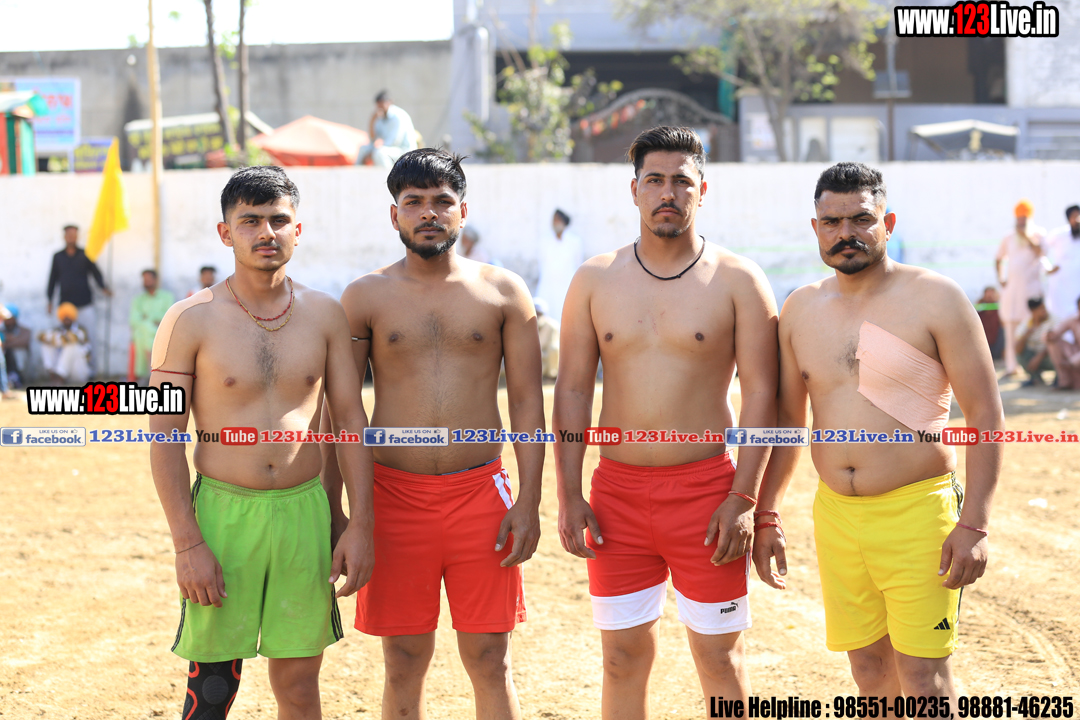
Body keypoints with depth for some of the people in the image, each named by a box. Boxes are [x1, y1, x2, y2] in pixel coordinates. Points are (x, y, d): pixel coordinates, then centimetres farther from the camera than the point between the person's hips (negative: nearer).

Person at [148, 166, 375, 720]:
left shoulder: (324, 315, 5)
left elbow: (351, 421, 8)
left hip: (305, 511, 3)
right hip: (224, 510, -3)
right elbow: (165, 437, -6)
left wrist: (360, 525, 2)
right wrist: (187, 544, -13)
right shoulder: (191, 321, -5)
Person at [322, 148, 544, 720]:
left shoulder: (503, 292, 5)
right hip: (394, 495, 0)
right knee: (403, 663, 5)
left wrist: (529, 500, -4)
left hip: (480, 494, 0)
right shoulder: (365, 297, 5)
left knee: (489, 662, 3)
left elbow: (527, 400, 4)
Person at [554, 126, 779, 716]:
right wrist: (568, 495, -1)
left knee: (719, 654, 3)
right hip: (617, 490, 2)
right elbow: (572, 389, 6)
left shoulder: (737, 281, -2)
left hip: (706, 487, -2)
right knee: (624, 654, 7)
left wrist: (743, 497, -11)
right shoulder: (595, 280, 6)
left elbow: (760, 392, -4)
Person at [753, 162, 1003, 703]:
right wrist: (766, 516, 14)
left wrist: (974, 525, -14)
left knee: (925, 682, -7)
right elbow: (787, 420, 17)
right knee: (871, 675, 11)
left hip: (918, 512, -5)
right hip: (836, 516, 5)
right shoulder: (801, 309, 7)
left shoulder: (935, 300, -7)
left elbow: (986, 416, -8)